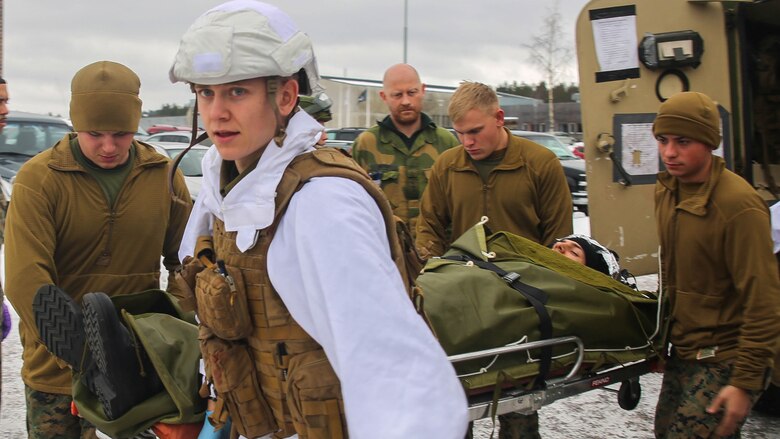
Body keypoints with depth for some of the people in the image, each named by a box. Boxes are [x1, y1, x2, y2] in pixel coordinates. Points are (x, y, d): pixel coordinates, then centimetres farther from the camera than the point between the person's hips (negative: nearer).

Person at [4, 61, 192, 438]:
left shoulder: (163, 174, -1)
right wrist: (84, 354, -27)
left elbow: (185, 259, 10)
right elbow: (26, 282, -19)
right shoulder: (39, 178, -10)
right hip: (57, 368, -2)